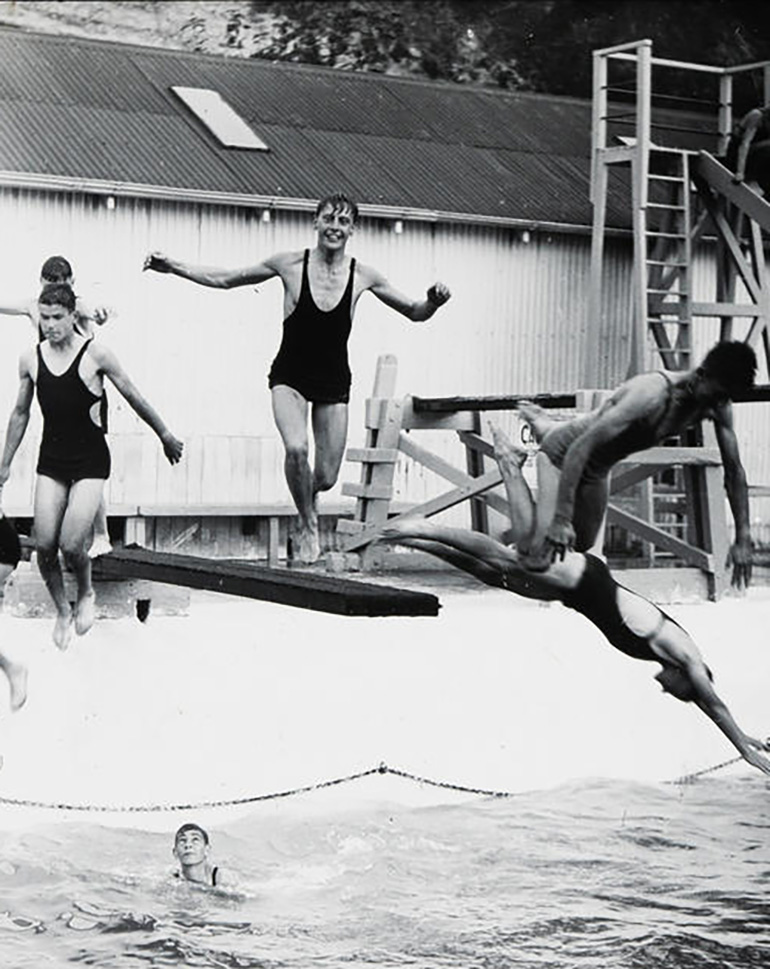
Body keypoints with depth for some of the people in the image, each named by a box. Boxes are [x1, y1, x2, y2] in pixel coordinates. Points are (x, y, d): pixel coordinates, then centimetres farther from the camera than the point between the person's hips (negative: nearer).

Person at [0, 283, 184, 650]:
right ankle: (62, 611, 19)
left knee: (71, 544, -15)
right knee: (44, 545, -4)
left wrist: (165, 436, 10)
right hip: (51, 460, 4)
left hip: (90, 461, -4)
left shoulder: (95, 354, -10)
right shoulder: (30, 359, 1)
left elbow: (133, 397, 2)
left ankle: (86, 593, 17)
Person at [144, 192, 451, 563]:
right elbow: (224, 279, 1)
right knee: (296, 448, -28)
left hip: (333, 382, 2)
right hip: (290, 376, -2)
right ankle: (309, 524, -3)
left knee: (327, 476, 2)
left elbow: (415, 313, 4)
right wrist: (173, 266, -5)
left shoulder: (362, 276, -6)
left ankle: (307, 498, 42)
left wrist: (433, 302, -18)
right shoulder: (290, 265, -9)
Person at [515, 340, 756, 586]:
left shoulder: (718, 405, -19)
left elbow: (734, 471, -8)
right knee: (539, 558, -17)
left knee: (583, 546, 25)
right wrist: (561, 520, -49)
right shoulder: (651, 395, -41)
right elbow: (580, 448, -44)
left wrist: (743, 540, -12)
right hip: (562, 455, -7)